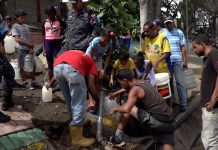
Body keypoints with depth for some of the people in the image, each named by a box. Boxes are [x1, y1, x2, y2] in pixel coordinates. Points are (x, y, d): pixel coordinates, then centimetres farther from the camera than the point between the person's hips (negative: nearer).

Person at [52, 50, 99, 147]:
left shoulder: (76, 54, 45)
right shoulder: (91, 63, 30)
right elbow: (90, 85, 15)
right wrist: (98, 101, 25)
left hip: (57, 67, 6)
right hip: (73, 68, -6)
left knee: (70, 101, 26)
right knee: (79, 104, 6)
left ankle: (78, 121, 44)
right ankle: (77, 138, 12)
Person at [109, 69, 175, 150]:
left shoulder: (135, 89, -9)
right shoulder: (144, 82, 17)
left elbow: (126, 109, -22)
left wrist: (116, 109, -1)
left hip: (157, 121, -8)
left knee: (127, 109, 8)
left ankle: (117, 137, 15)